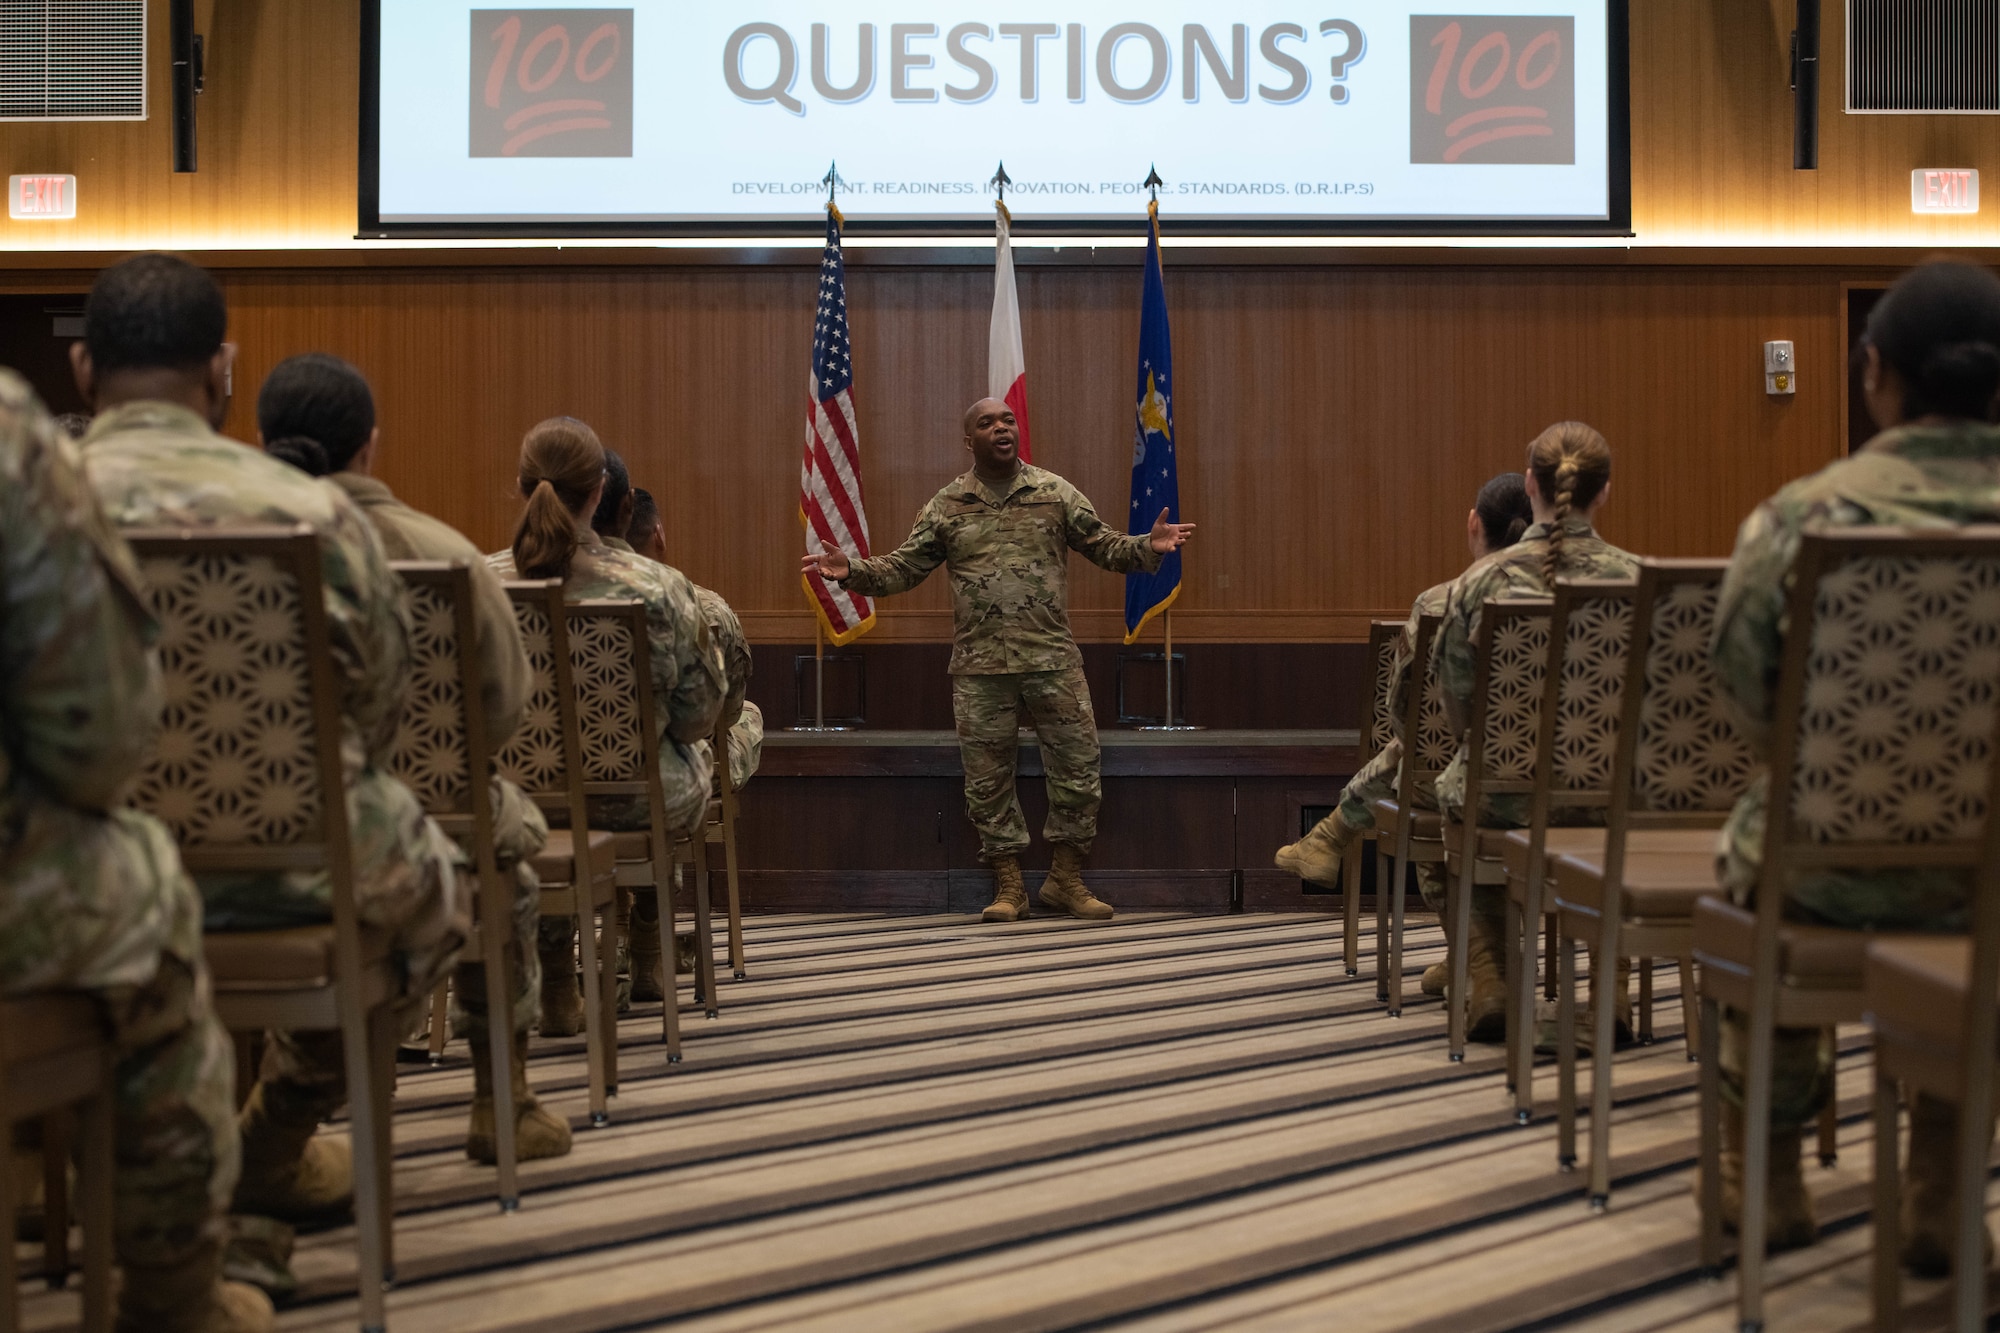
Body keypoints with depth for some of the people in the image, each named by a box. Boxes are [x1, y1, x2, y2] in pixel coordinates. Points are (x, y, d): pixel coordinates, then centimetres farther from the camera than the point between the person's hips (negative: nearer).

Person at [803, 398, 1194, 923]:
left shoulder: (1054, 492, 6)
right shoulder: (946, 506, 7)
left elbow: (1104, 545, 6)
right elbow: (904, 568, 10)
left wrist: (1148, 547, -12)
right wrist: (852, 572, -6)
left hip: (1053, 660, 0)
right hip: (979, 667, 0)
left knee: (1077, 766, 1)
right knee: (987, 779, 3)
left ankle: (1066, 880, 16)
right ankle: (1008, 888, 16)